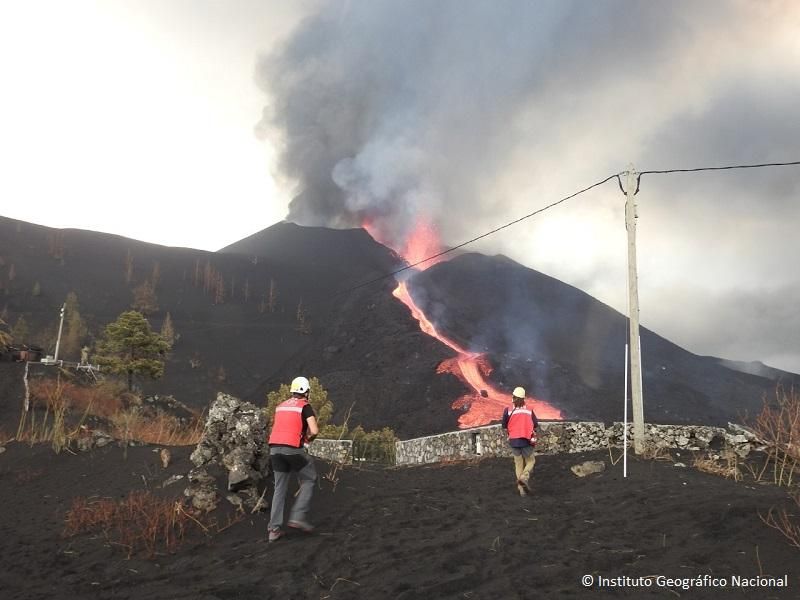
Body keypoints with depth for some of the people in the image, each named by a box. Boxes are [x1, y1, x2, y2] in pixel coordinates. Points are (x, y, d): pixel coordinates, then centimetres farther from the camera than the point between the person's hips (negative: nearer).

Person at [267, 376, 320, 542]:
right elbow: (315, 430, -9)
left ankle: (274, 529, 8)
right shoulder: (305, 406, 1)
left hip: (274, 448, 6)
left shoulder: (280, 406, 19)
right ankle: (298, 516, 2)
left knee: (280, 488, 12)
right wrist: (309, 438, 13)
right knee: (309, 480, 13)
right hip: (293, 449, -6)